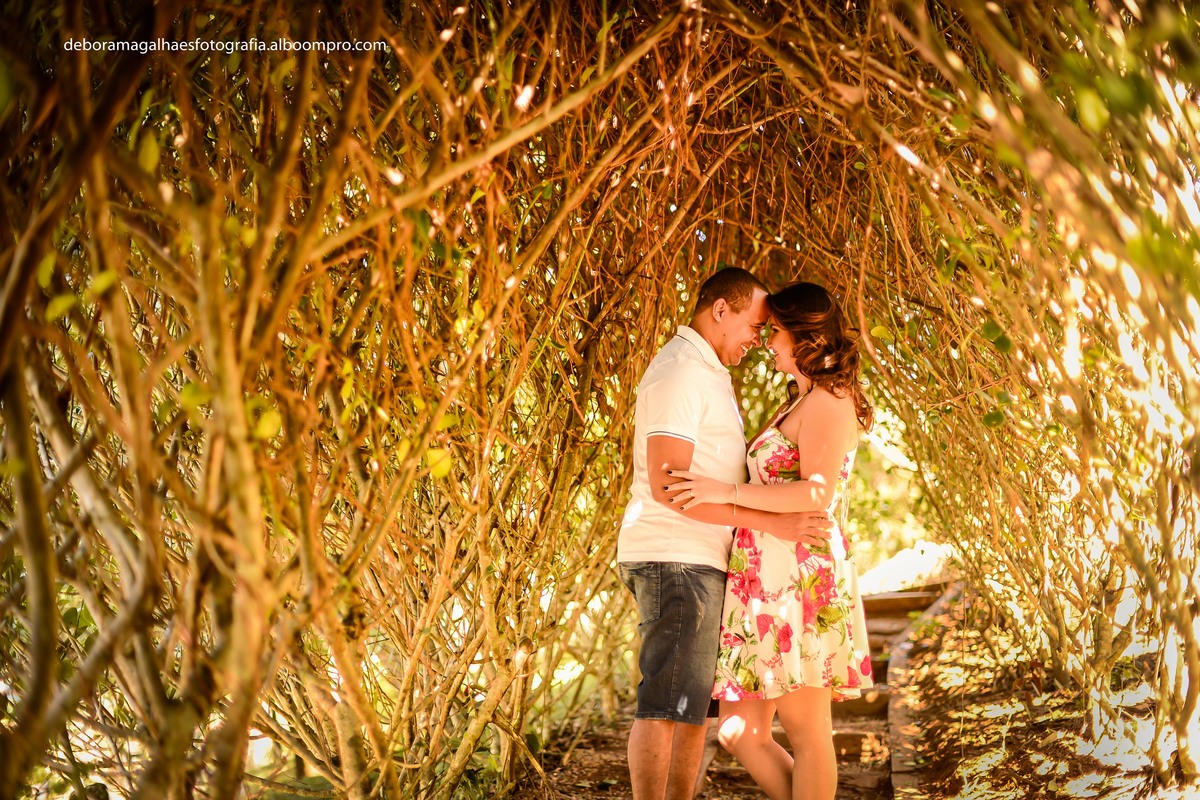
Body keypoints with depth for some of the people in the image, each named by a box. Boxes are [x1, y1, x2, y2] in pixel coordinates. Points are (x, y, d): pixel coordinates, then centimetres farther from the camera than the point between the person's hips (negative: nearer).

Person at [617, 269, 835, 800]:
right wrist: (772, 522, -24)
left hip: (698, 562, 10)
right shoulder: (681, 371, -13)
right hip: (677, 558, -10)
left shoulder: (707, 372, 20)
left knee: (694, 705, 12)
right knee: (665, 706, -8)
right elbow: (667, 482, -23)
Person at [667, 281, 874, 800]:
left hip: (801, 578, -9)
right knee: (740, 732, 7)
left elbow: (817, 494, -18)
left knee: (806, 729, -4)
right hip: (766, 579, 9)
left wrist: (727, 492, -18)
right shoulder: (802, 403, 23)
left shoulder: (828, 402, -5)